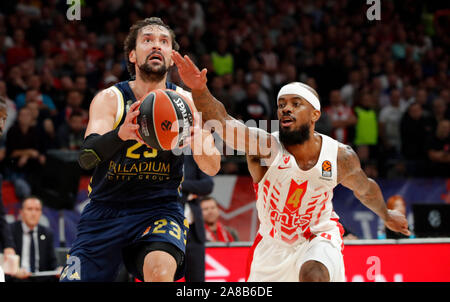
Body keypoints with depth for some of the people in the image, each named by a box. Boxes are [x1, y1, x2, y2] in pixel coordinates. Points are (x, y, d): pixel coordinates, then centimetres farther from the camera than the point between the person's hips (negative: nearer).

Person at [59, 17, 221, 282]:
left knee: (160, 269, -31)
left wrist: (195, 139, -31)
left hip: (159, 208, -1)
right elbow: (86, 158, -20)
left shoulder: (185, 102, -1)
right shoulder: (109, 99, -5)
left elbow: (212, 168, -8)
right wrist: (121, 134, -42)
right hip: (104, 210, 1)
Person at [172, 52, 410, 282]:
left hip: (319, 235, -1)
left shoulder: (341, 157, -17)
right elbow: (220, 122, -45)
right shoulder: (265, 147, -26)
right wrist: (199, 89, -65)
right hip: (273, 242, 1)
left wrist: (385, 215, 24)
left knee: (313, 275, -32)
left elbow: (365, 189, 7)